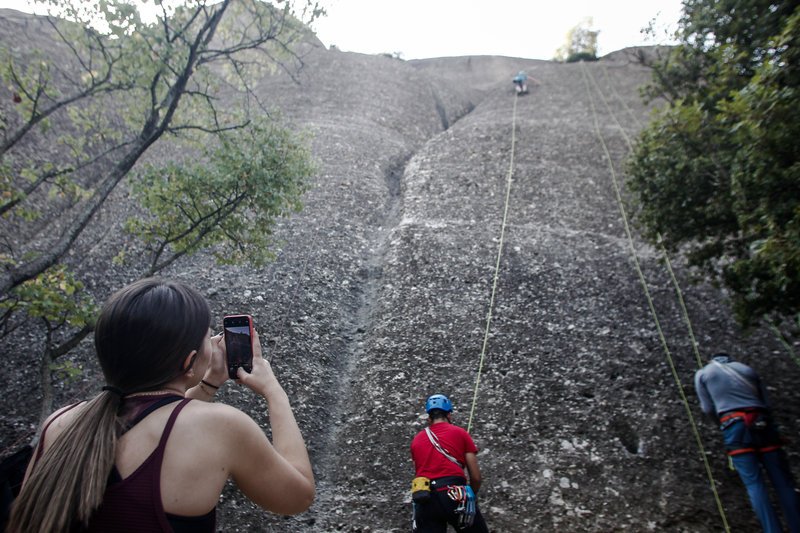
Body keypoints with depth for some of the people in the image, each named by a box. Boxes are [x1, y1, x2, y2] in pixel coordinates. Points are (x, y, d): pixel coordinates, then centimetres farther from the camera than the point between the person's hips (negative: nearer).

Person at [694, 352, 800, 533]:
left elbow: (708, 408, 10)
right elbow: (766, 403, 17)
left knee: (754, 483, -4)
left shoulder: (702, 373, 15)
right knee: (783, 481, 5)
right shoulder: (746, 368, 22)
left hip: (734, 426, -3)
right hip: (762, 423, 3)